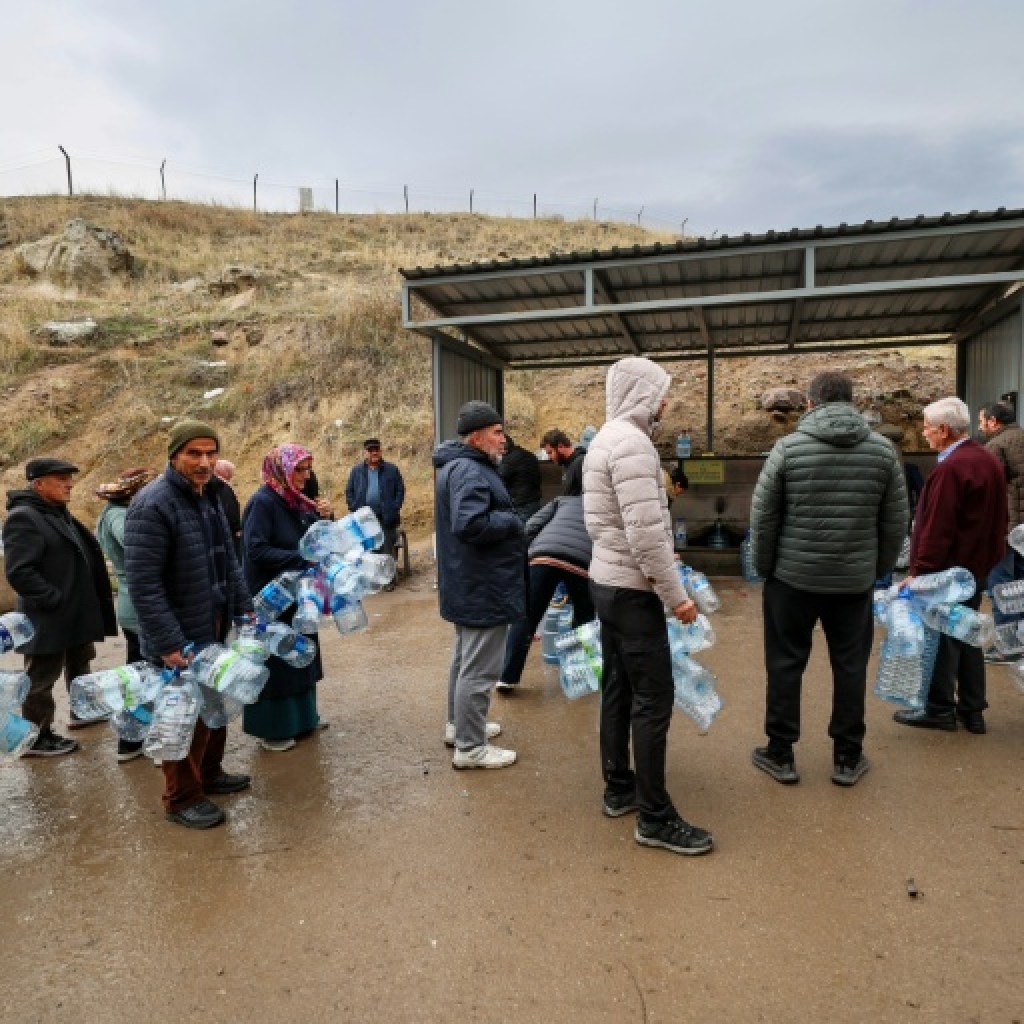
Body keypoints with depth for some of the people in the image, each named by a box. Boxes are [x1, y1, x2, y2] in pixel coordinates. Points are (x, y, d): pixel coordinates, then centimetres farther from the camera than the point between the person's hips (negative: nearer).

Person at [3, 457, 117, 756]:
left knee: (79, 665, 24)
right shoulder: (23, 517, -18)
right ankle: (36, 738, 17)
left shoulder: (58, 513, 12)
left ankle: (82, 711, 42)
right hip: (48, 618, -10)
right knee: (42, 678, 4)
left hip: (75, 613, 10)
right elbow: (18, 572, -25)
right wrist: (55, 600, -23)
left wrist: (82, 604, 15)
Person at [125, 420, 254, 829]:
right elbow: (143, 584, -23)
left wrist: (244, 609, 10)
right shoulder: (152, 505, -21)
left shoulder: (208, 498, 7)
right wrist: (169, 643, -24)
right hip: (180, 636, -8)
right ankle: (182, 799, 25)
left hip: (216, 629, 8)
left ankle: (209, 772, 41)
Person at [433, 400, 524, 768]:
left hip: (467, 585, 12)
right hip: (482, 587, -12)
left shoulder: (460, 466, 13)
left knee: (465, 658, 23)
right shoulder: (470, 471, -22)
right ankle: (470, 748, 11)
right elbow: (471, 524, -33)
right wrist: (512, 521, -18)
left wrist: (507, 519, 7)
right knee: (479, 668, -1)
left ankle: (459, 724, 38)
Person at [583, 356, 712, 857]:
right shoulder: (632, 443, -20)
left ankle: (619, 788, 30)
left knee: (618, 689, 17)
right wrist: (676, 595, -17)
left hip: (606, 581, 10)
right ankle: (655, 818, 9)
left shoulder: (604, 439, 13)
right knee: (653, 699, -2)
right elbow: (647, 534, -25)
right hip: (632, 589, -10)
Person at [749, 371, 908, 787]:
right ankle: (847, 758, 24)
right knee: (850, 666, 14)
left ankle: (780, 754, 19)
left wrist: (764, 567, 6)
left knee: (785, 664, 10)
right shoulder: (884, 450, 0)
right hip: (855, 580, 2)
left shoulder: (787, 447, -8)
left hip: (793, 577, -2)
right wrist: (879, 569, 16)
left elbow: (762, 518, -7)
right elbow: (896, 523, 4)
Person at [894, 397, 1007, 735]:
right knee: (967, 635, 16)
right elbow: (997, 518, 16)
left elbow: (937, 529, -24)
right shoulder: (990, 461, 9)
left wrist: (919, 572, -20)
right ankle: (972, 710, 24)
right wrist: (989, 555, 21)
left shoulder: (950, 469, -21)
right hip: (977, 567, 9)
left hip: (948, 569, -9)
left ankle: (940, 710, 12)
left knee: (941, 637, 2)